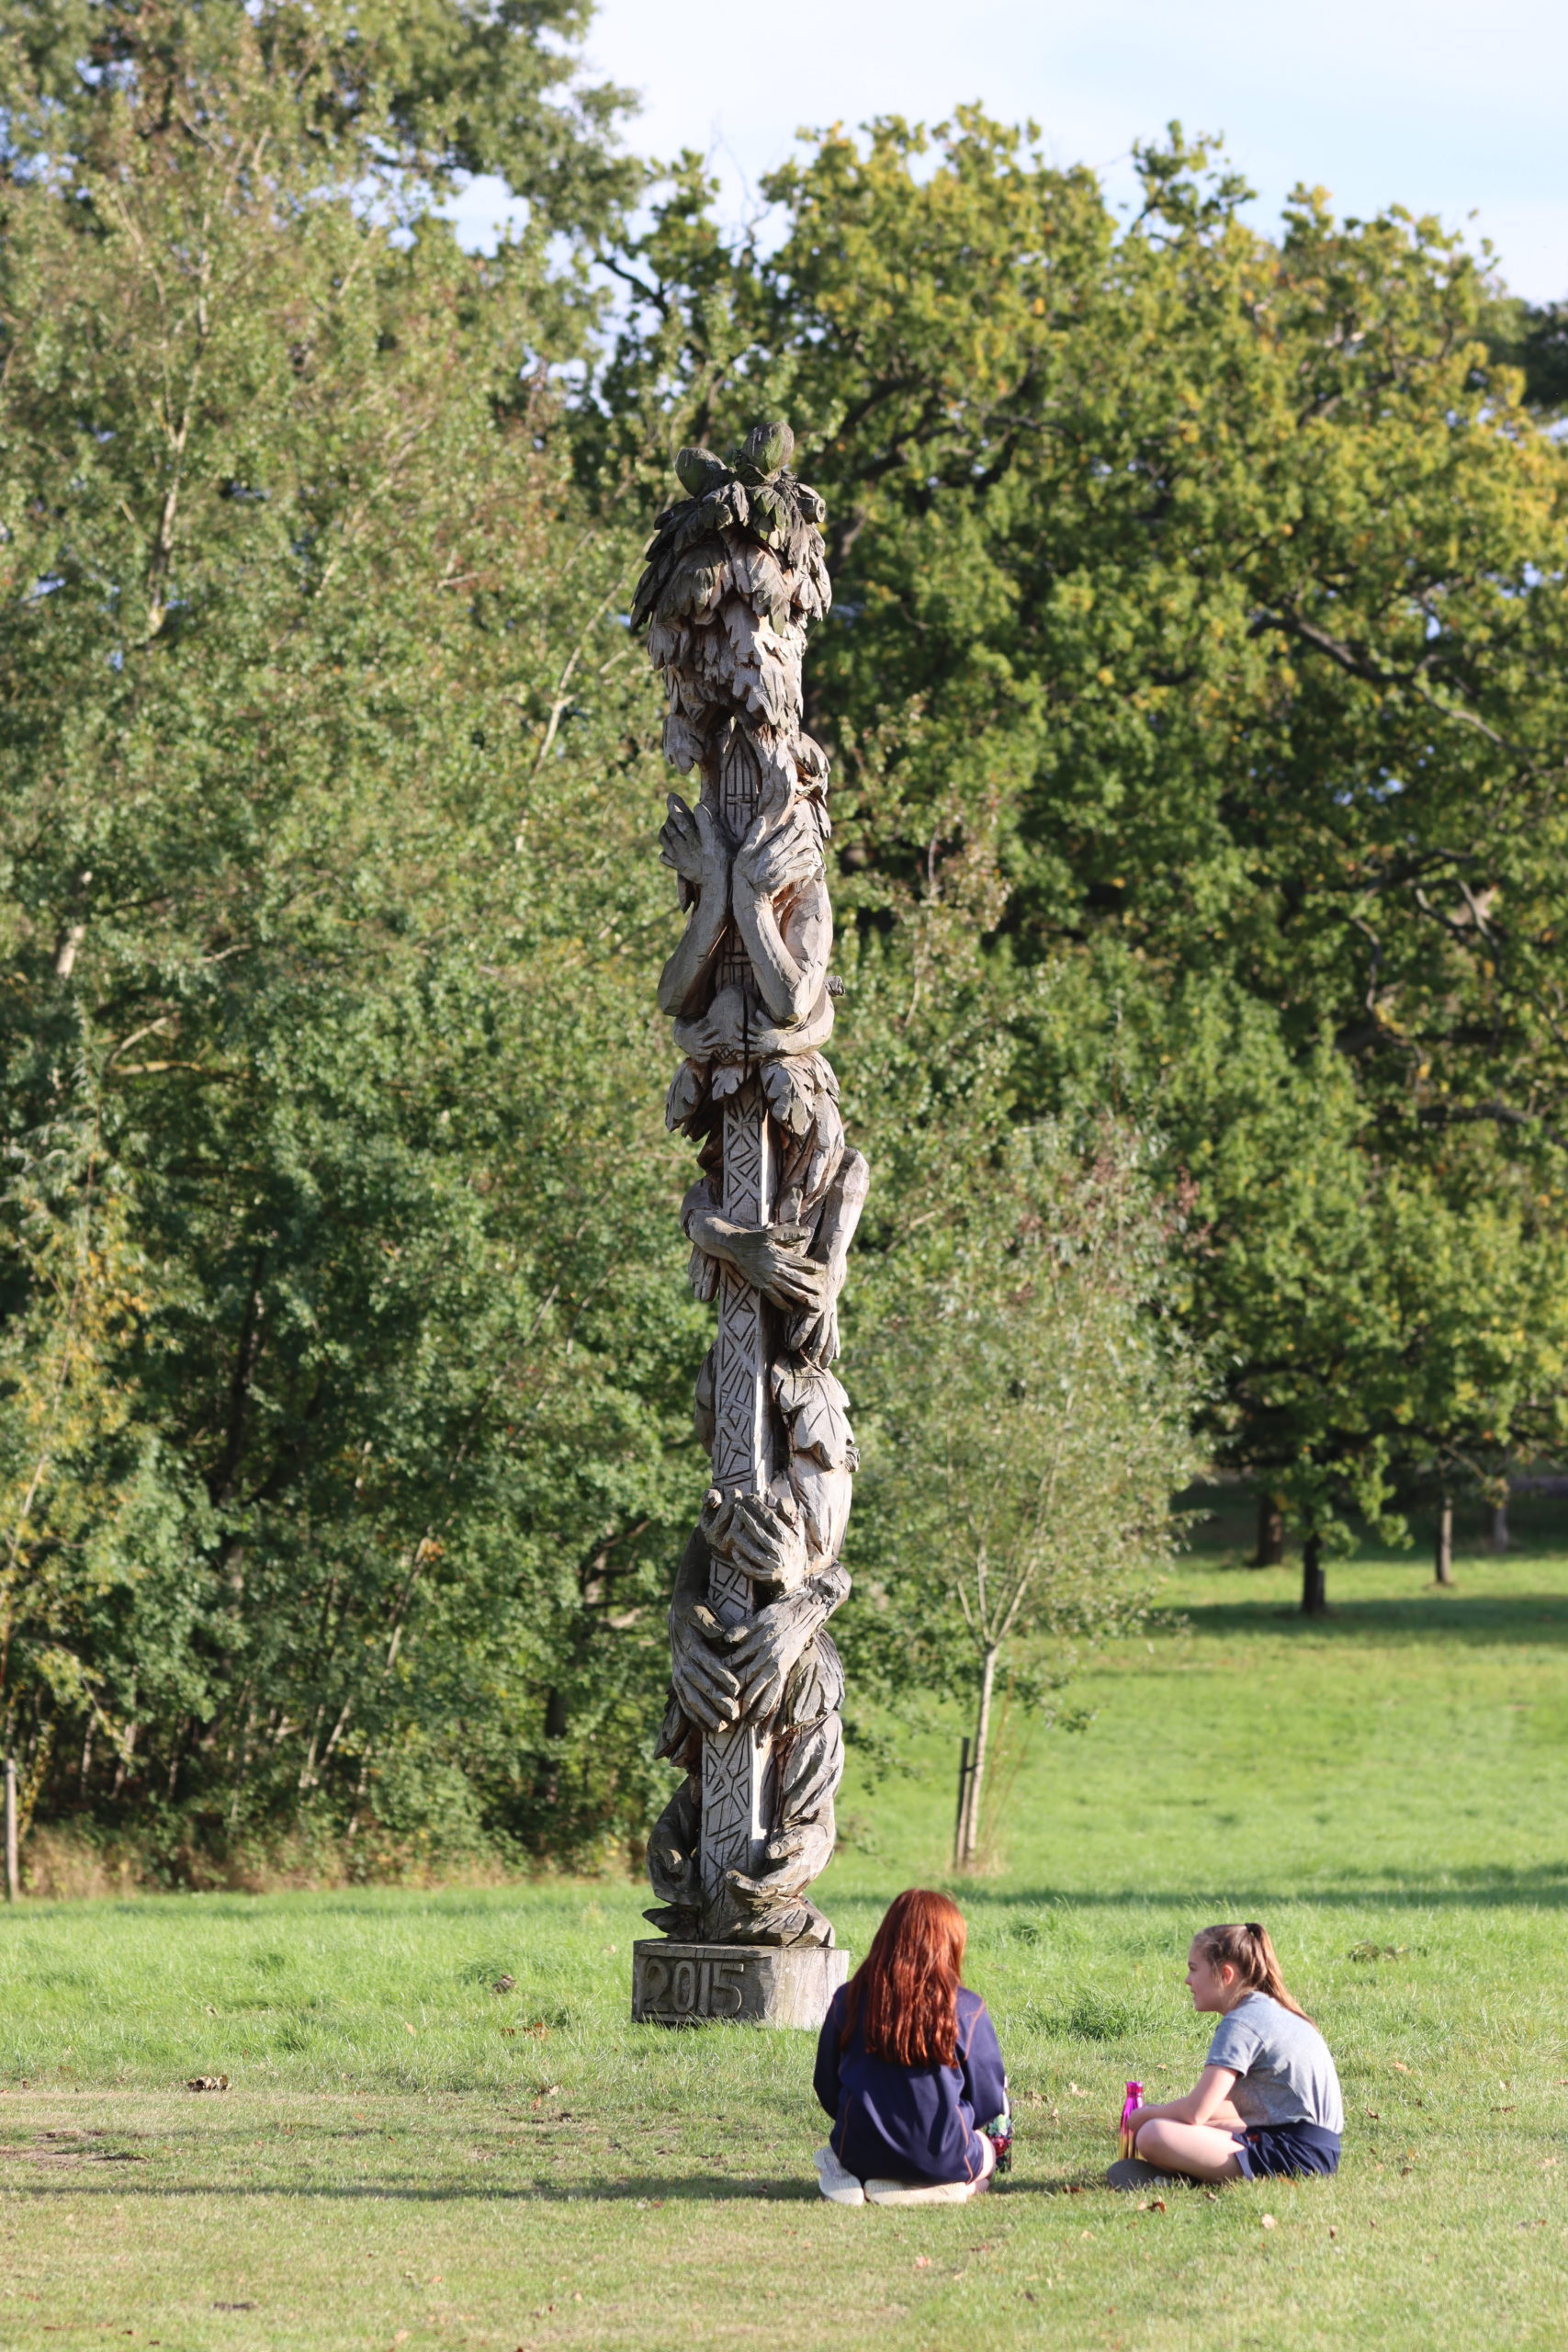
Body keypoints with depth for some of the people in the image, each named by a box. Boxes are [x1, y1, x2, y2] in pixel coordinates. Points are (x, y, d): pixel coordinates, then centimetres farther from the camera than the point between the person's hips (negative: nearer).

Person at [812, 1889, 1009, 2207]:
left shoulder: (847, 2000, -4)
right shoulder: (966, 2008, -11)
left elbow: (827, 2089, 6)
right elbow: (988, 2102, -3)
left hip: (861, 2152, 3)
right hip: (941, 2157, -3)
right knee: (987, 2148, 29)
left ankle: (849, 2176, 1)